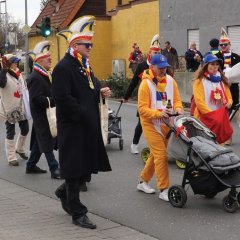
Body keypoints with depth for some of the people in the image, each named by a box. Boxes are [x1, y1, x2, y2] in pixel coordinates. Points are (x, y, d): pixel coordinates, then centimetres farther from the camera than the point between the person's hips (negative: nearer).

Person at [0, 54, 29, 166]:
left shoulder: (19, 75, 9)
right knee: (10, 133, 1)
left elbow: (24, 88, 17)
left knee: (25, 129, 14)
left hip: (21, 108, 7)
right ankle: (11, 158, 10)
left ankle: (20, 149, 38)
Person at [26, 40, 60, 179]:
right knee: (47, 142, -4)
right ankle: (54, 169, 1)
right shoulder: (35, 78, -19)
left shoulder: (47, 75, 13)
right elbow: (37, 99, -26)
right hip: (42, 116, -10)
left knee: (40, 141, 16)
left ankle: (31, 165, 27)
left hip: (49, 114, 10)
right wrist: (55, 101, -28)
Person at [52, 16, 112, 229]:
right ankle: (77, 213, 10)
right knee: (75, 169, 0)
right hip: (72, 128, -9)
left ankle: (64, 192, 37)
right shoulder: (63, 68, -15)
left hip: (89, 127, 9)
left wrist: (100, 92, 4)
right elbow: (63, 98, -22)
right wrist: (83, 116, -18)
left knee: (90, 166, 15)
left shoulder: (85, 66, 15)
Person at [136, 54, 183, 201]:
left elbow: (176, 99, 8)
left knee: (156, 154, 15)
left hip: (166, 124, 6)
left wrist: (178, 109, -14)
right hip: (151, 124, -6)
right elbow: (142, 109, -16)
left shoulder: (170, 81, 2)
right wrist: (159, 113, -29)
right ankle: (164, 189, -6)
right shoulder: (146, 84, -14)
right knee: (161, 155, -11)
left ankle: (143, 182, 31)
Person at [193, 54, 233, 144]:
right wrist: (211, 115, -18)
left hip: (221, 118, 5)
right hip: (205, 118, -5)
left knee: (219, 142, 7)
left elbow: (228, 97, 17)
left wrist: (229, 103, -7)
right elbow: (199, 102, -12)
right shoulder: (200, 81, -5)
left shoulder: (222, 80, 14)